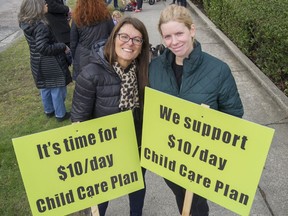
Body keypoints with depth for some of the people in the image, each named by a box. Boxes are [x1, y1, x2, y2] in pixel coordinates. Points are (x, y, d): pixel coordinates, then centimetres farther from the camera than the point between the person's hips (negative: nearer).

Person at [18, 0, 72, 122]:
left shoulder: (26, 23, 1)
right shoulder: (40, 26, -25)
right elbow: (43, 48, -29)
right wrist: (62, 46, -19)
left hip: (38, 64, 9)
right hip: (51, 64, -8)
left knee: (45, 88, 22)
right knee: (57, 89, 7)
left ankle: (49, 111, 39)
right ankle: (60, 114, 21)